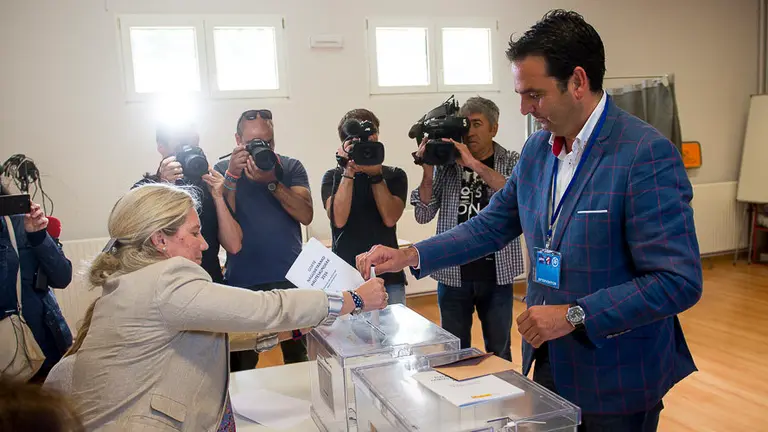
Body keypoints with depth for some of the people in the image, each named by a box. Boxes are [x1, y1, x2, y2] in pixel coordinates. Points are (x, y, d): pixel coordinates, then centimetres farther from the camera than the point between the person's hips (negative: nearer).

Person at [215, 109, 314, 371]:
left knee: (298, 358, 15)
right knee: (241, 364, 8)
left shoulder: (291, 168, 2)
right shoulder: (223, 170, 2)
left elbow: (306, 216, -10)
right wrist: (233, 175, -19)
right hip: (243, 282, -1)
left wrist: (272, 182, -22)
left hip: (290, 278, 1)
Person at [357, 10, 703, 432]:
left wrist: (574, 315, -24)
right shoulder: (536, 149, 1)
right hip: (548, 363, 6)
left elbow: (679, 282, -21)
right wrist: (409, 256, -3)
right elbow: (491, 226, 7)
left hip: (616, 382, -5)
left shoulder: (648, 154, -20)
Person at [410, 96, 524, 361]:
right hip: (452, 274, 1)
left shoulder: (512, 162, 1)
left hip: (496, 274, -1)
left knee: (499, 353, 14)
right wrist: (428, 169, -12)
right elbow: (423, 216, -1)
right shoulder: (446, 164, 3)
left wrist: (474, 164, -25)